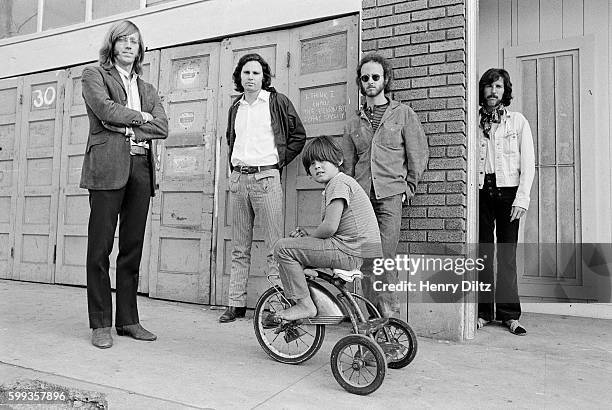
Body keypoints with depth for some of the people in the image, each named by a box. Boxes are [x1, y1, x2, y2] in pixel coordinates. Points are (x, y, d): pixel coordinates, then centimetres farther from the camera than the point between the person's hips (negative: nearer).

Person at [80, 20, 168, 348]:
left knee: (133, 248, 5)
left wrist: (127, 128, -5)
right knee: (100, 247, -4)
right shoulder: (94, 75, 13)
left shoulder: (147, 89, 24)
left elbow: (162, 127, 7)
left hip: (141, 168, 4)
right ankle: (100, 324, 5)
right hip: (108, 167, -4)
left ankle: (128, 320, 13)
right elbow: (104, 107, -8)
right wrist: (139, 117, 2)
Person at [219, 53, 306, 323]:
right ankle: (236, 304, 15)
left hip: (266, 177, -5)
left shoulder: (277, 101, 3)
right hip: (238, 178, 6)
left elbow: (299, 136, 5)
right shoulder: (235, 108, 18)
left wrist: (279, 161, 0)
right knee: (239, 247, 8)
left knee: (274, 245, -7)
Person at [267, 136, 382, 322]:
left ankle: (304, 305, -5)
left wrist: (308, 238, -2)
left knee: (283, 248, -12)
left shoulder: (338, 182, -10)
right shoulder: (343, 182, 23)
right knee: (297, 250, 24)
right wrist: (307, 236, 6)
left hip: (351, 253, -11)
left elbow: (330, 226, -21)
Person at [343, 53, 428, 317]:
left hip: (390, 196, -3)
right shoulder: (354, 123, 17)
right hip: (360, 197, 3)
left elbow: (419, 153, 6)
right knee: (365, 259, 3)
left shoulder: (403, 114, 8)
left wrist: (408, 187, 2)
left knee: (385, 257, -10)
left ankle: (388, 315, 0)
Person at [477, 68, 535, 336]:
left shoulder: (518, 121, 8)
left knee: (507, 254, 0)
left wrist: (522, 198, -7)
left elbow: (528, 162, 3)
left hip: (508, 191, 0)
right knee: (483, 252, 1)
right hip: (481, 191, 1)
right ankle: (483, 311, 9)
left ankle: (509, 313, 8)